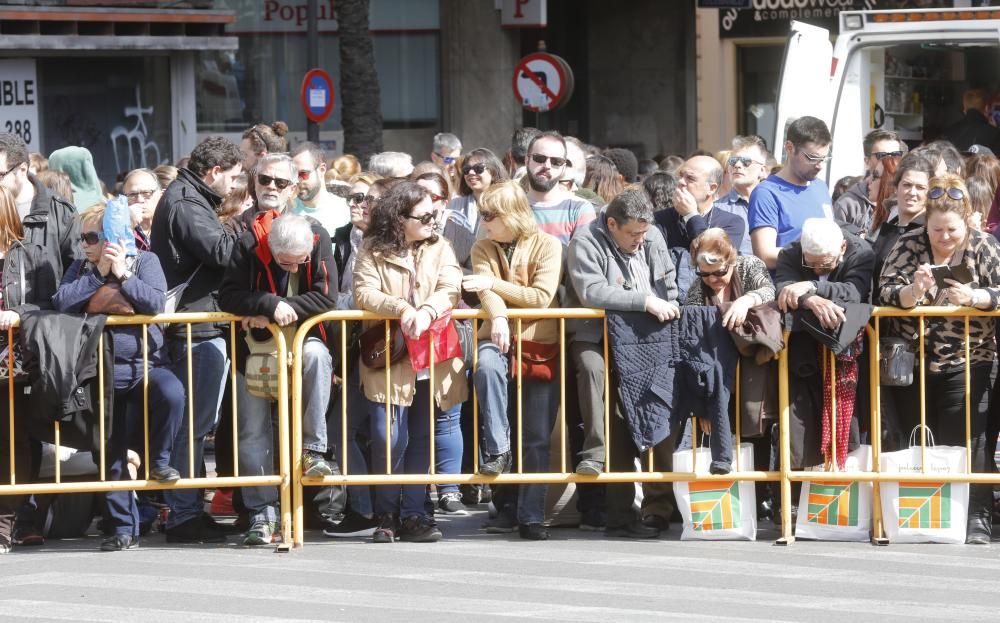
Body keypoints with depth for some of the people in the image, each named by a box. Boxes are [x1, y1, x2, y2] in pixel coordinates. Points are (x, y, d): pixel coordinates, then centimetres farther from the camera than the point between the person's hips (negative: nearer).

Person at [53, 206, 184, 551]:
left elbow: (156, 303, -15)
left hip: (146, 364, -3)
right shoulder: (80, 269, 8)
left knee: (171, 394, -36)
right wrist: (99, 275, -13)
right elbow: (62, 302, -10)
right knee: (111, 454, 3)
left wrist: (122, 275, -16)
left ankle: (159, 460, -11)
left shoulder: (144, 261, 1)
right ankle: (123, 527, 14)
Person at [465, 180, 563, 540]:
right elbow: (488, 291, -9)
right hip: (499, 337, 1)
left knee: (536, 439, -2)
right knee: (487, 367, -37)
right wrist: (498, 316, -30)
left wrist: (494, 284, -13)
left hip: (539, 342, -1)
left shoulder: (547, 245, 0)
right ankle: (497, 449, -29)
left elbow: (542, 297, -10)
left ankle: (530, 516, 5)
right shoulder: (484, 249, 8)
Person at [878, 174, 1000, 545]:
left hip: (967, 364, -2)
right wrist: (913, 291, -29)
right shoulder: (909, 246, 0)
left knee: (968, 442, -6)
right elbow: (886, 291, -9)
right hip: (914, 362, 2)